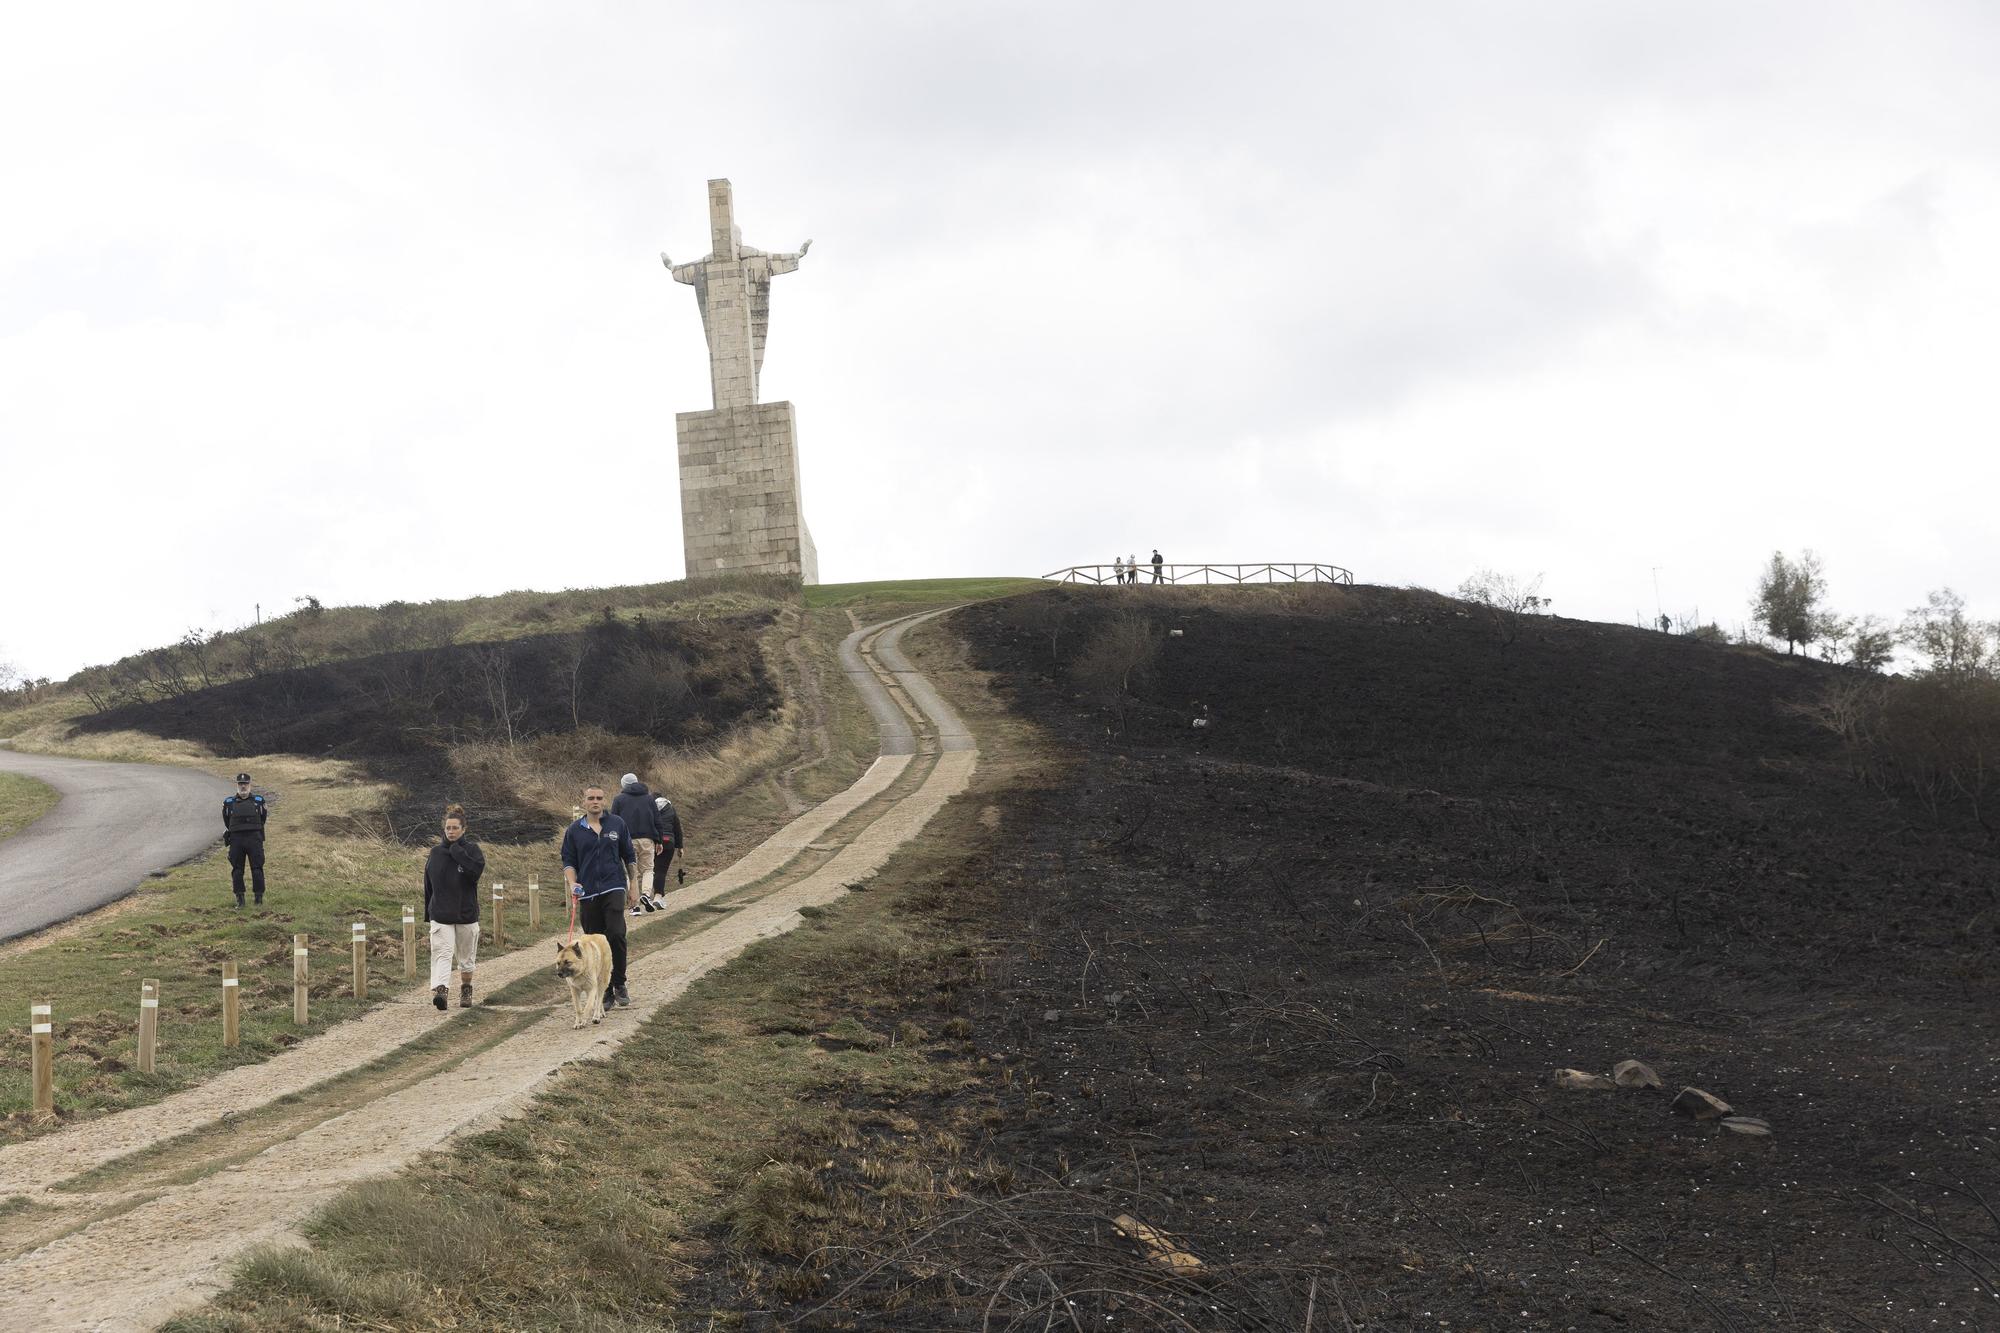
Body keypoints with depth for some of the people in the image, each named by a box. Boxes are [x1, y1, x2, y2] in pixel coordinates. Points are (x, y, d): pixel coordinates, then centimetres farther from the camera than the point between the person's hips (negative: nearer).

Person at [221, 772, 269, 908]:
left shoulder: (258, 801, 6)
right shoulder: (229, 802, 7)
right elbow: (226, 821, 17)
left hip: (254, 839, -1)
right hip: (236, 840, 1)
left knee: (257, 868, -3)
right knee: (237, 870, 2)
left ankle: (259, 896, 3)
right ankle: (239, 897, 9)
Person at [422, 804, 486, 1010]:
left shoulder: (471, 849, -3)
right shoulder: (436, 852, 5)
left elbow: (477, 870, -24)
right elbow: (428, 884, 11)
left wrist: (457, 852, -20)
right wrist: (428, 912, 12)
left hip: (466, 913, 0)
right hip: (440, 914, 0)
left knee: (466, 956, 14)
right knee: (442, 952, -16)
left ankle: (466, 990, 32)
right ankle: (439, 990, -30)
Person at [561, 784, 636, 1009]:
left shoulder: (616, 824, 6)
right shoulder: (574, 831, 8)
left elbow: (629, 856, 12)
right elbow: (568, 862, 9)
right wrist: (572, 883, -9)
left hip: (613, 889, -2)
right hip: (587, 893, 2)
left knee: (616, 934, -19)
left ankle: (619, 985, -6)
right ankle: (605, 992, 12)